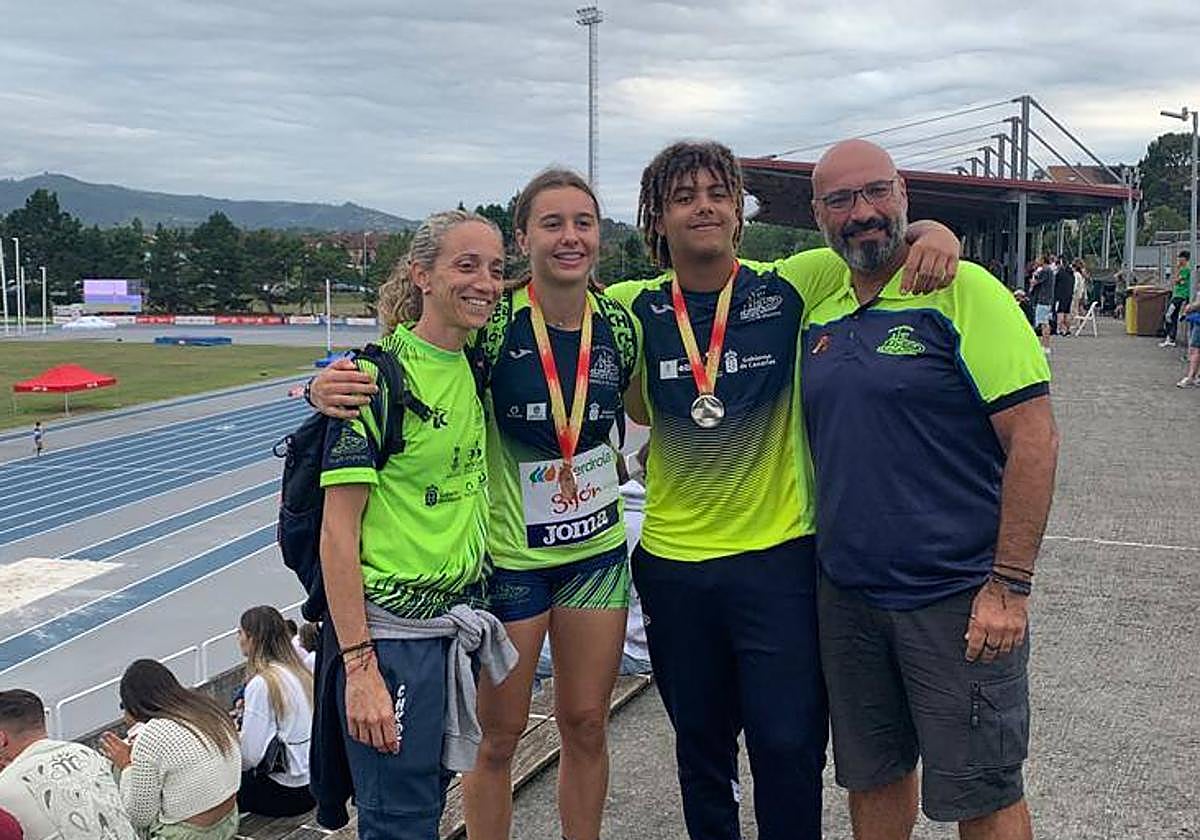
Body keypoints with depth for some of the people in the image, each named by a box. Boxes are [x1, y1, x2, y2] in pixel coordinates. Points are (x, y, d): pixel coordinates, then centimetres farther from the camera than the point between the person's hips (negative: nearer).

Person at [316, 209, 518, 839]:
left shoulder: (478, 369, 6)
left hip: (457, 623, 7)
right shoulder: (379, 376, -15)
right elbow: (338, 533, -17)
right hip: (389, 633, -7)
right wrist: (359, 666, -20)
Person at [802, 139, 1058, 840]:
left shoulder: (963, 291, -10)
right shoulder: (818, 318, 9)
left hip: (958, 598, -5)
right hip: (847, 594, 6)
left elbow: (1035, 436, -15)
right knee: (873, 776, 18)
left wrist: (1010, 586, -18)